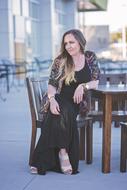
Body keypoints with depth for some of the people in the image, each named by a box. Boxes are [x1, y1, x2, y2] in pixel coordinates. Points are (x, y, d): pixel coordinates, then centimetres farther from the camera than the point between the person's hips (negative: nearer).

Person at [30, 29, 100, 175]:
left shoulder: (90, 57, 6)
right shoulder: (60, 61, 2)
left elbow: (95, 82, 4)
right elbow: (52, 85, -1)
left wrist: (83, 86, -18)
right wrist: (52, 99, -23)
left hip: (80, 102, 0)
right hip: (62, 101, 0)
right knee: (62, 113, -36)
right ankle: (62, 151, -30)